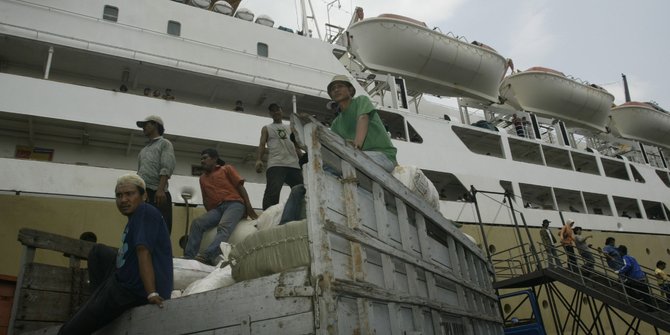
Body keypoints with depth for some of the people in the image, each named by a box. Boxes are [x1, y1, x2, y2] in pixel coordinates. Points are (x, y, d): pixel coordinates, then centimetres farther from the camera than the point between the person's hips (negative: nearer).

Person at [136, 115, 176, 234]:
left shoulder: (164, 143, 7)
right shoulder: (145, 148, 28)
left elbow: (166, 168, -8)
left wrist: (161, 189, -22)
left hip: (156, 193, -7)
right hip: (141, 193, 7)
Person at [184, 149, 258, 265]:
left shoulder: (227, 169, 13)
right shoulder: (202, 178, 26)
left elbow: (240, 187, 5)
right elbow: (205, 199, 25)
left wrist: (249, 208, -8)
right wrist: (210, 215, 6)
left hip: (234, 204, -5)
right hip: (217, 208, 5)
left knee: (223, 227, -34)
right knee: (197, 223, -23)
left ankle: (208, 255, -57)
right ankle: (188, 257, -33)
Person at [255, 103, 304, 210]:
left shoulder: (290, 128, 29)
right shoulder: (266, 128, 21)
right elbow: (262, 144, 7)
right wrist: (258, 160, -11)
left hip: (294, 165, 4)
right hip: (275, 164, -4)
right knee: (272, 193, -20)